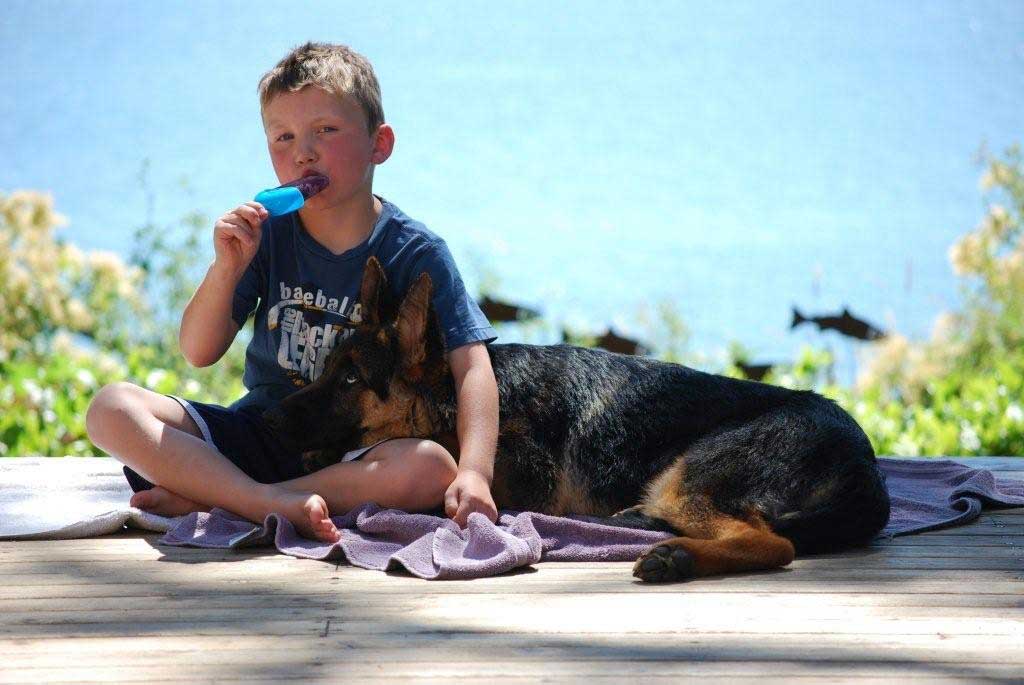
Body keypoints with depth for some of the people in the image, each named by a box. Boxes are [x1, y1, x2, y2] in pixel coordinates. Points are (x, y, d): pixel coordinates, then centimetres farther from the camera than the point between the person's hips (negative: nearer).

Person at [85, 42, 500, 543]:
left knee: (431, 469, -36)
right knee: (111, 409, -16)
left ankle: (204, 499, -28)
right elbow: (199, 352, -2)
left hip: (355, 452, -2)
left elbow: (471, 365, -16)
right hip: (258, 433, 3)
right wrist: (226, 269, -21)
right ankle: (275, 504, -31)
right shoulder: (268, 233, -1)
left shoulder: (414, 252, -7)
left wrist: (474, 472, -32)